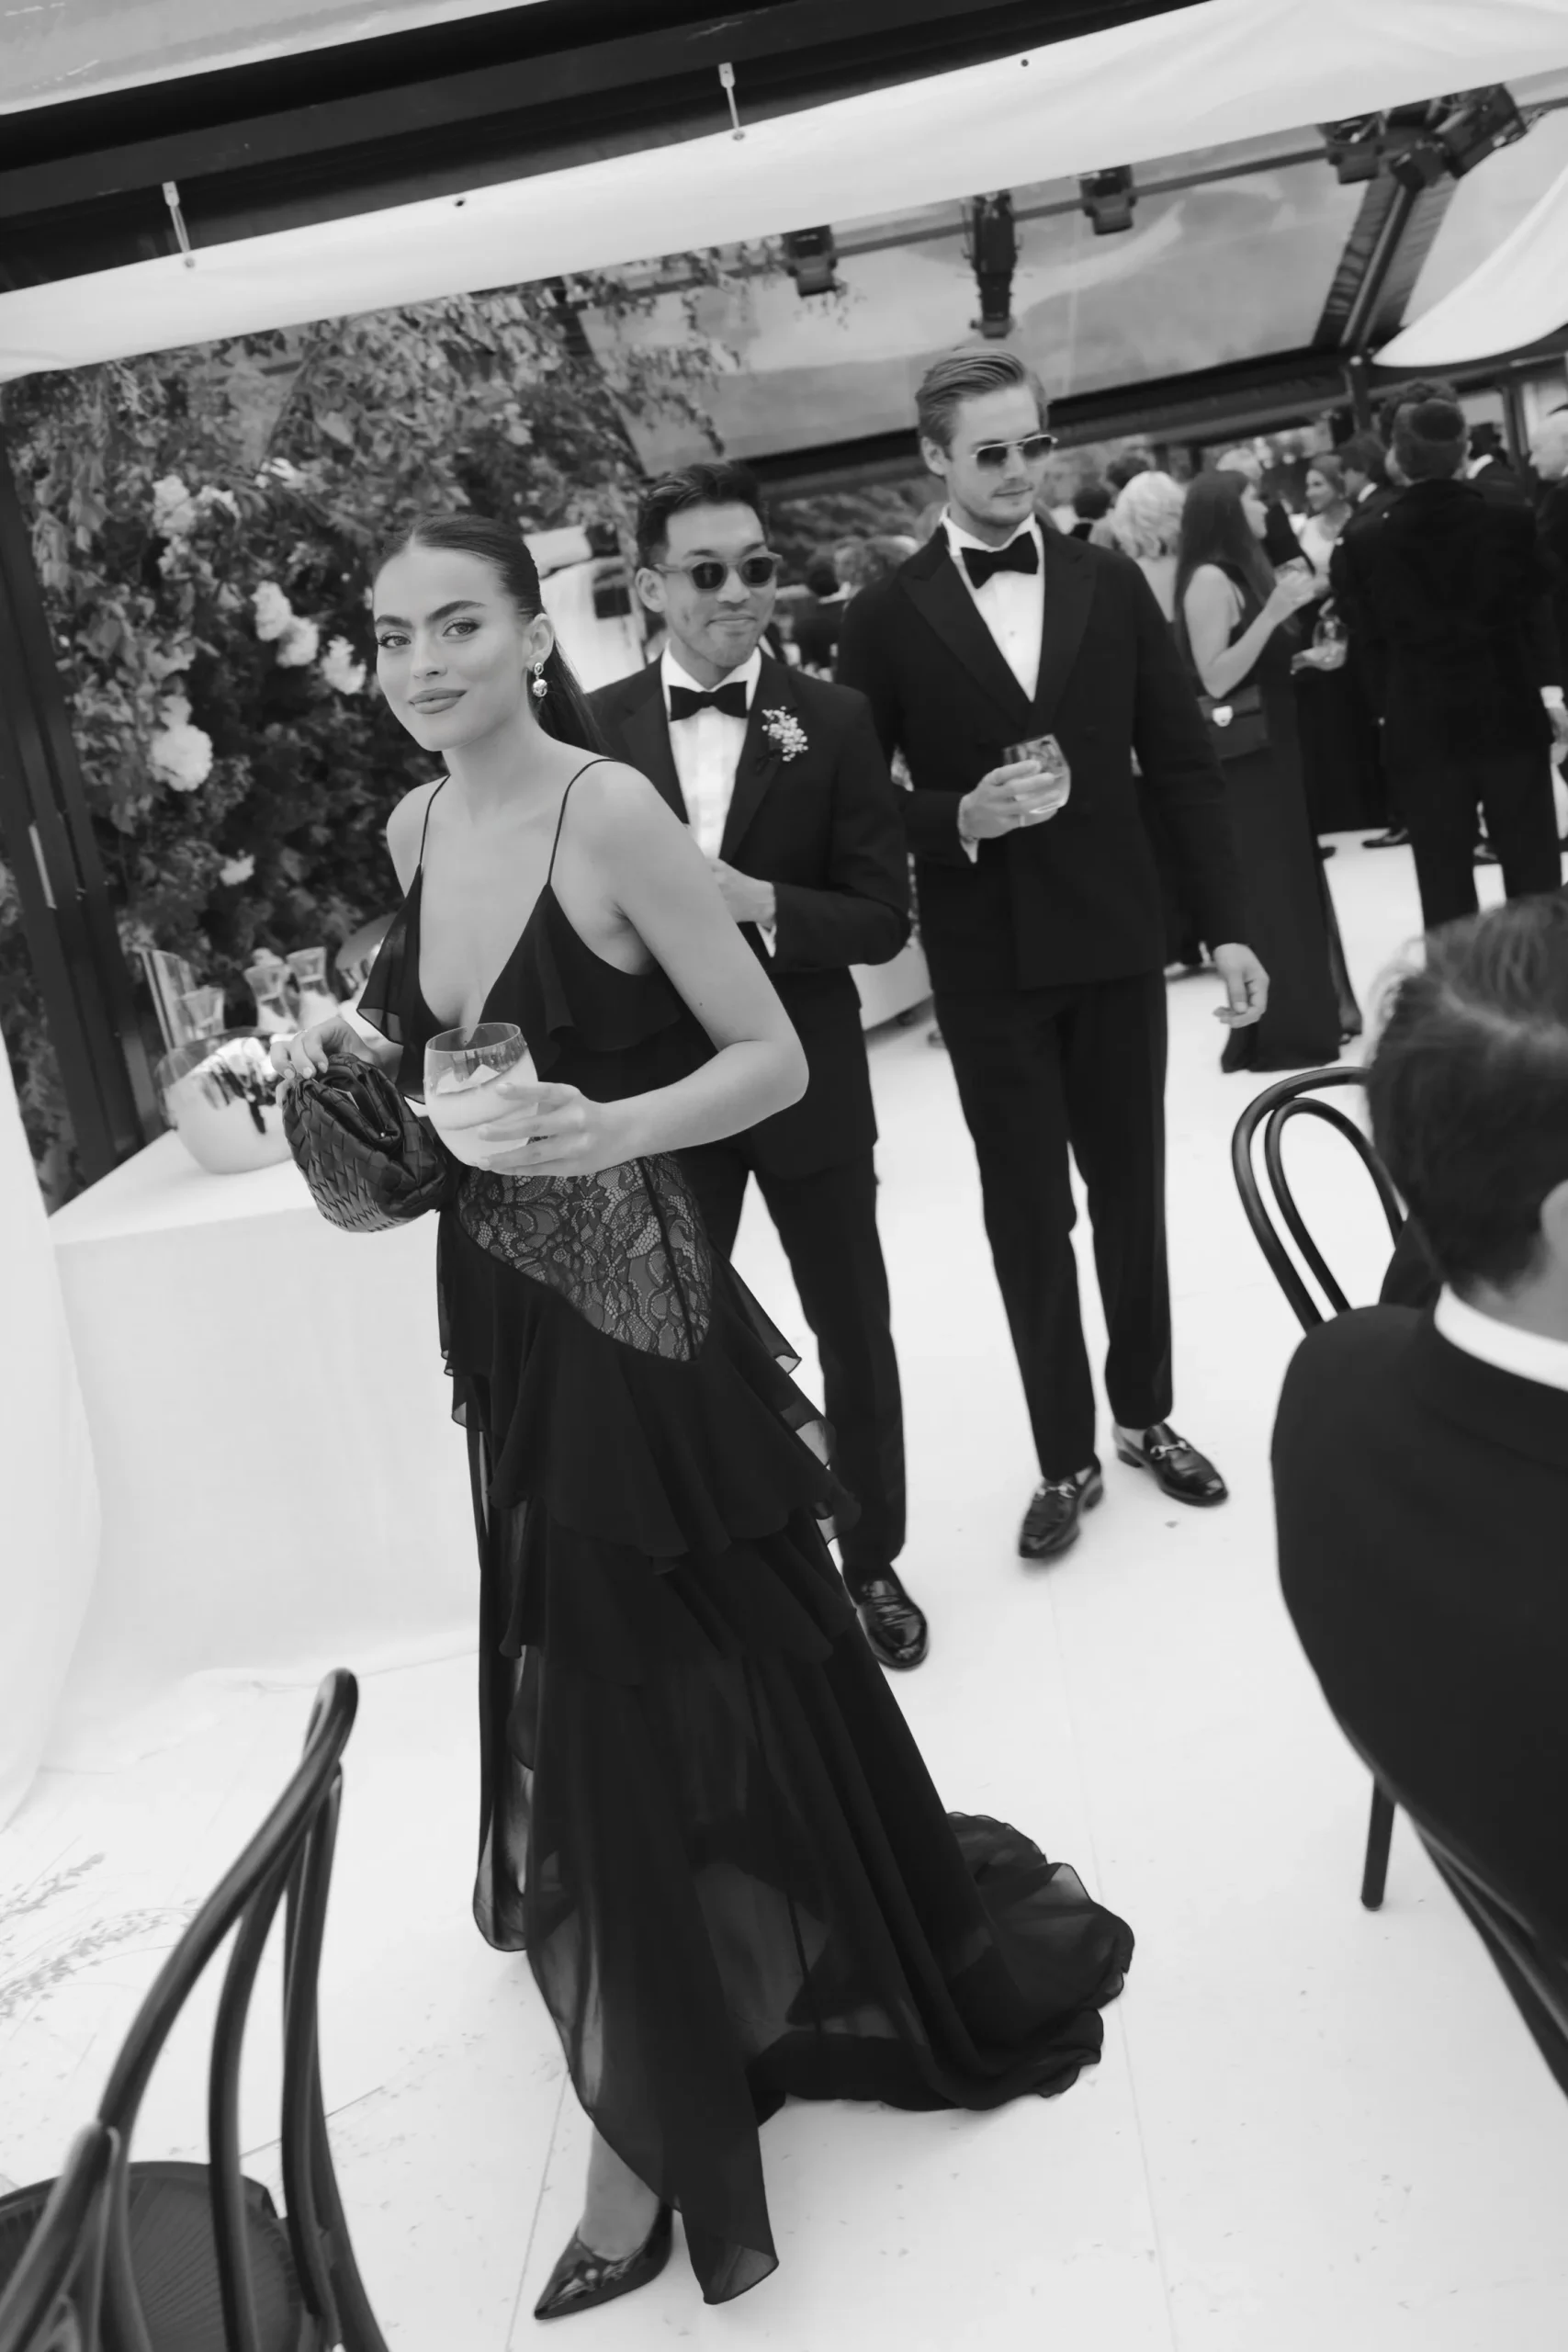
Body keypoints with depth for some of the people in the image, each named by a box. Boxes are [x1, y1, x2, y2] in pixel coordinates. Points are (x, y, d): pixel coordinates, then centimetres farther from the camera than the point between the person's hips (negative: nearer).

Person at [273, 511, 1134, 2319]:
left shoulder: (610, 811, -15)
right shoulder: (415, 827, 5)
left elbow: (774, 1058, -13)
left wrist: (603, 1130, -29)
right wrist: (348, 1053, 1)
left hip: (632, 1307, -6)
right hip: (500, 1307, 7)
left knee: (656, 1690, 4)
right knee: (578, 1702, 17)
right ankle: (657, 2126, 39)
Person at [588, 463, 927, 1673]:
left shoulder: (833, 720, -6)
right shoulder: (595, 728, -4)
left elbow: (883, 919, -9)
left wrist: (761, 903, -23)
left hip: (806, 1082, 0)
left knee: (852, 1329, 14)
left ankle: (872, 1561, 35)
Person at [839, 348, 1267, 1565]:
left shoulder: (1111, 582, 2)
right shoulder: (888, 618, -4)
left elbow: (1184, 761, 2)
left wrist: (1230, 924, -3)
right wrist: (960, 817, -21)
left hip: (1117, 939, 2)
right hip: (988, 962, -2)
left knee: (1131, 1193, 13)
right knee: (1027, 1217, 6)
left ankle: (1146, 1415, 32)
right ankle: (1066, 1456, 20)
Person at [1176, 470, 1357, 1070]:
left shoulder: (1244, 571, 13)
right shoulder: (1210, 579, -14)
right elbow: (1216, 679, -21)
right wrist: (1273, 611, -25)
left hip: (1274, 748, 9)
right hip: (1244, 758, -9)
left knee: (1294, 881, 13)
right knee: (1267, 888, -4)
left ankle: (1310, 1013, 23)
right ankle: (1279, 1031, 4)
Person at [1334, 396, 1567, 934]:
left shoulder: (1368, 542, -4)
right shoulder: (1511, 519, -3)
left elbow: (1373, 639, 0)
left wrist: (1391, 709, 9)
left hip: (1421, 726, 0)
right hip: (1511, 712, 0)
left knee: (1444, 878, 4)